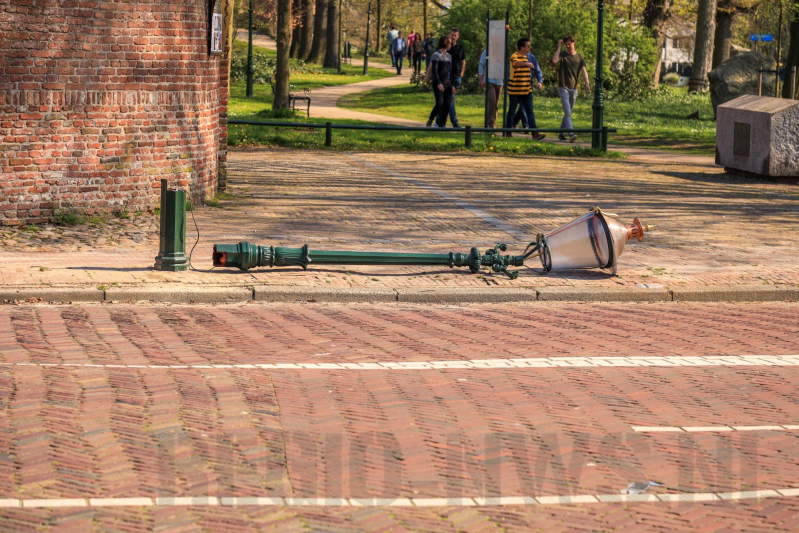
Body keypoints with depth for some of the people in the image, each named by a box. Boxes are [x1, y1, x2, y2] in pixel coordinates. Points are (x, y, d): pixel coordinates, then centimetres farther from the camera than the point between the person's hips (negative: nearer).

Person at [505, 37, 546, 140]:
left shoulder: (525, 57, 14)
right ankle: (508, 132, 16)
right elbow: (516, 63, -38)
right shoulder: (514, 57, -13)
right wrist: (526, 63, -56)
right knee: (512, 111, 5)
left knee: (530, 111, -1)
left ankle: (535, 133, -7)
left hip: (526, 90, 7)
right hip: (515, 90, -7)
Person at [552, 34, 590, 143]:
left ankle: (561, 133, 23)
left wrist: (587, 83, -16)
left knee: (568, 113, 11)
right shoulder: (562, 55, -3)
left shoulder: (579, 57, 9)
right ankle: (571, 134, -26)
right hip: (563, 88, -5)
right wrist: (559, 47, -16)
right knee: (567, 112, -16)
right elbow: (554, 61, -25)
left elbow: (583, 71, -1)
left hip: (573, 88, 5)